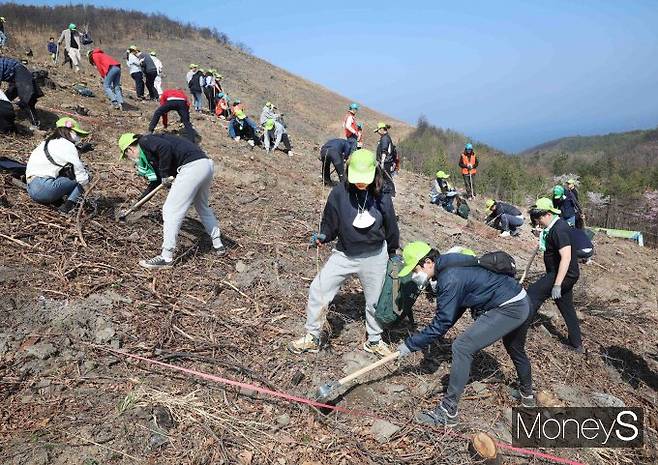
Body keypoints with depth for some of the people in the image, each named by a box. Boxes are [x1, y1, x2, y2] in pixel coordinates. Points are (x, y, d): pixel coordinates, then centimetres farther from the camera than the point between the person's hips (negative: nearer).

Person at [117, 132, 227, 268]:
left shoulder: (145, 141, 3)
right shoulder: (150, 151, 30)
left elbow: (165, 147, -18)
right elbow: (156, 180, 38)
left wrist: (164, 174, -7)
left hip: (192, 166, -10)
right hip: (206, 164, 10)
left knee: (170, 210, -3)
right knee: (203, 207, 27)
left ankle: (166, 258, 2)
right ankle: (218, 244, 37)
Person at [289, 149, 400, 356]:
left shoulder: (382, 197, -11)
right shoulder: (339, 193, -15)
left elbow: (391, 227, 3)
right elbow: (330, 223, -3)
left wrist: (393, 254, 12)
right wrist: (322, 236, -22)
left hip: (374, 257, 1)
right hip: (344, 254, 0)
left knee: (375, 300, 15)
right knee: (318, 290, -6)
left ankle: (374, 341, 40)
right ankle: (312, 338, 14)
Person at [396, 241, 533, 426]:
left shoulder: (450, 279, -25)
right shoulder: (449, 267, 4)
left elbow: (442, 323, -22)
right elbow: (456, 308, 12)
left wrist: (410, 344, -14)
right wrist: (429, 337, 7)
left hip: (508, 309, -11)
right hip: (521, 303, 11)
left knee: (462, 347, -15)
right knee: (515, 350, 32)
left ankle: (448, 411, -8)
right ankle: (527, 395, 58)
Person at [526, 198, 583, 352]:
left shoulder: (559, 229, -23)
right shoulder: (553, 227, 7)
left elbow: (566, 257, -31)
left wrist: (557, 285, -34)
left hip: (565, 275, -11)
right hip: (565, 275, 11)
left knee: (533, 293, -13)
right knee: (566, 308, 17)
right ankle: (576, 344, 28)